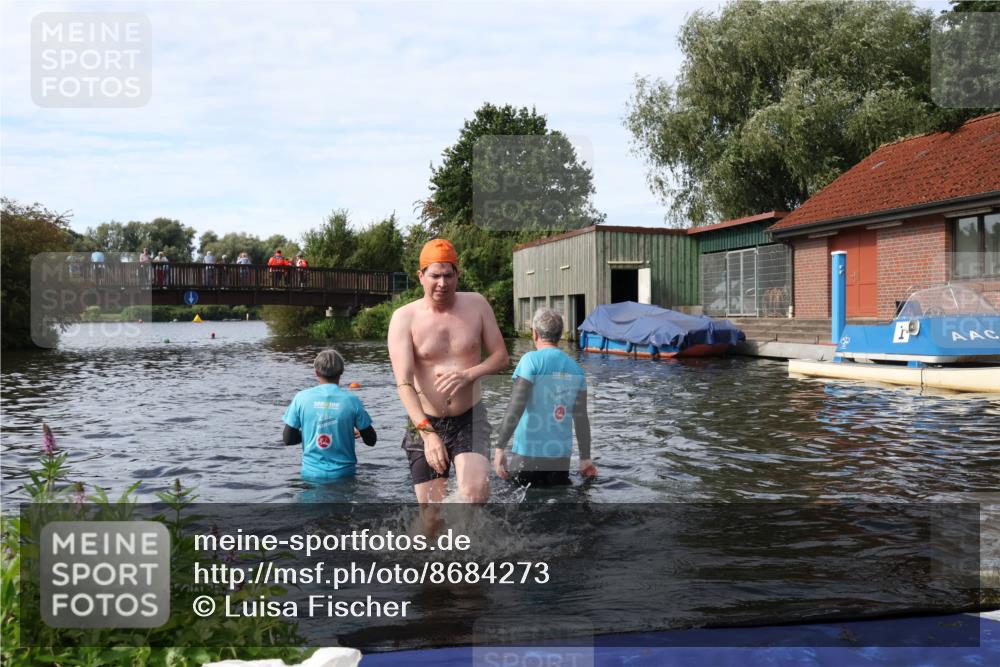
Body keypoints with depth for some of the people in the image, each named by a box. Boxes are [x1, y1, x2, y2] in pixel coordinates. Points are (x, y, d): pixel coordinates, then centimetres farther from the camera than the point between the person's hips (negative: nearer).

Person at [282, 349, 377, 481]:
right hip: (343, 474, -1)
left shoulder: (301, 398, -3)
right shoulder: (351, 400, -5)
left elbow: (288, 439, 2)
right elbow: (371, 441, 2)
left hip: (311, 474, 1)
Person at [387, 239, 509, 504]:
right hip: (425, 424, -1)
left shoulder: (476, 305, 1)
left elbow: (501, 357, 5)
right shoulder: (404, 318, -7)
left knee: (475, 492, -23)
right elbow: (404, 383, -17)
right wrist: (427, 432, -30)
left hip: (470, 420, 1)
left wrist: (468, 375, -16)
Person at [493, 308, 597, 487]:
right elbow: (581, 418, 11)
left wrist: (500, 447, -13)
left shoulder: (532, 360, -7)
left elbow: (516, 407, -15)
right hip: (561, 457, 5)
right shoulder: (576, 369, 8)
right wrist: (585, 458, 18)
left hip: (529, 454, -5)